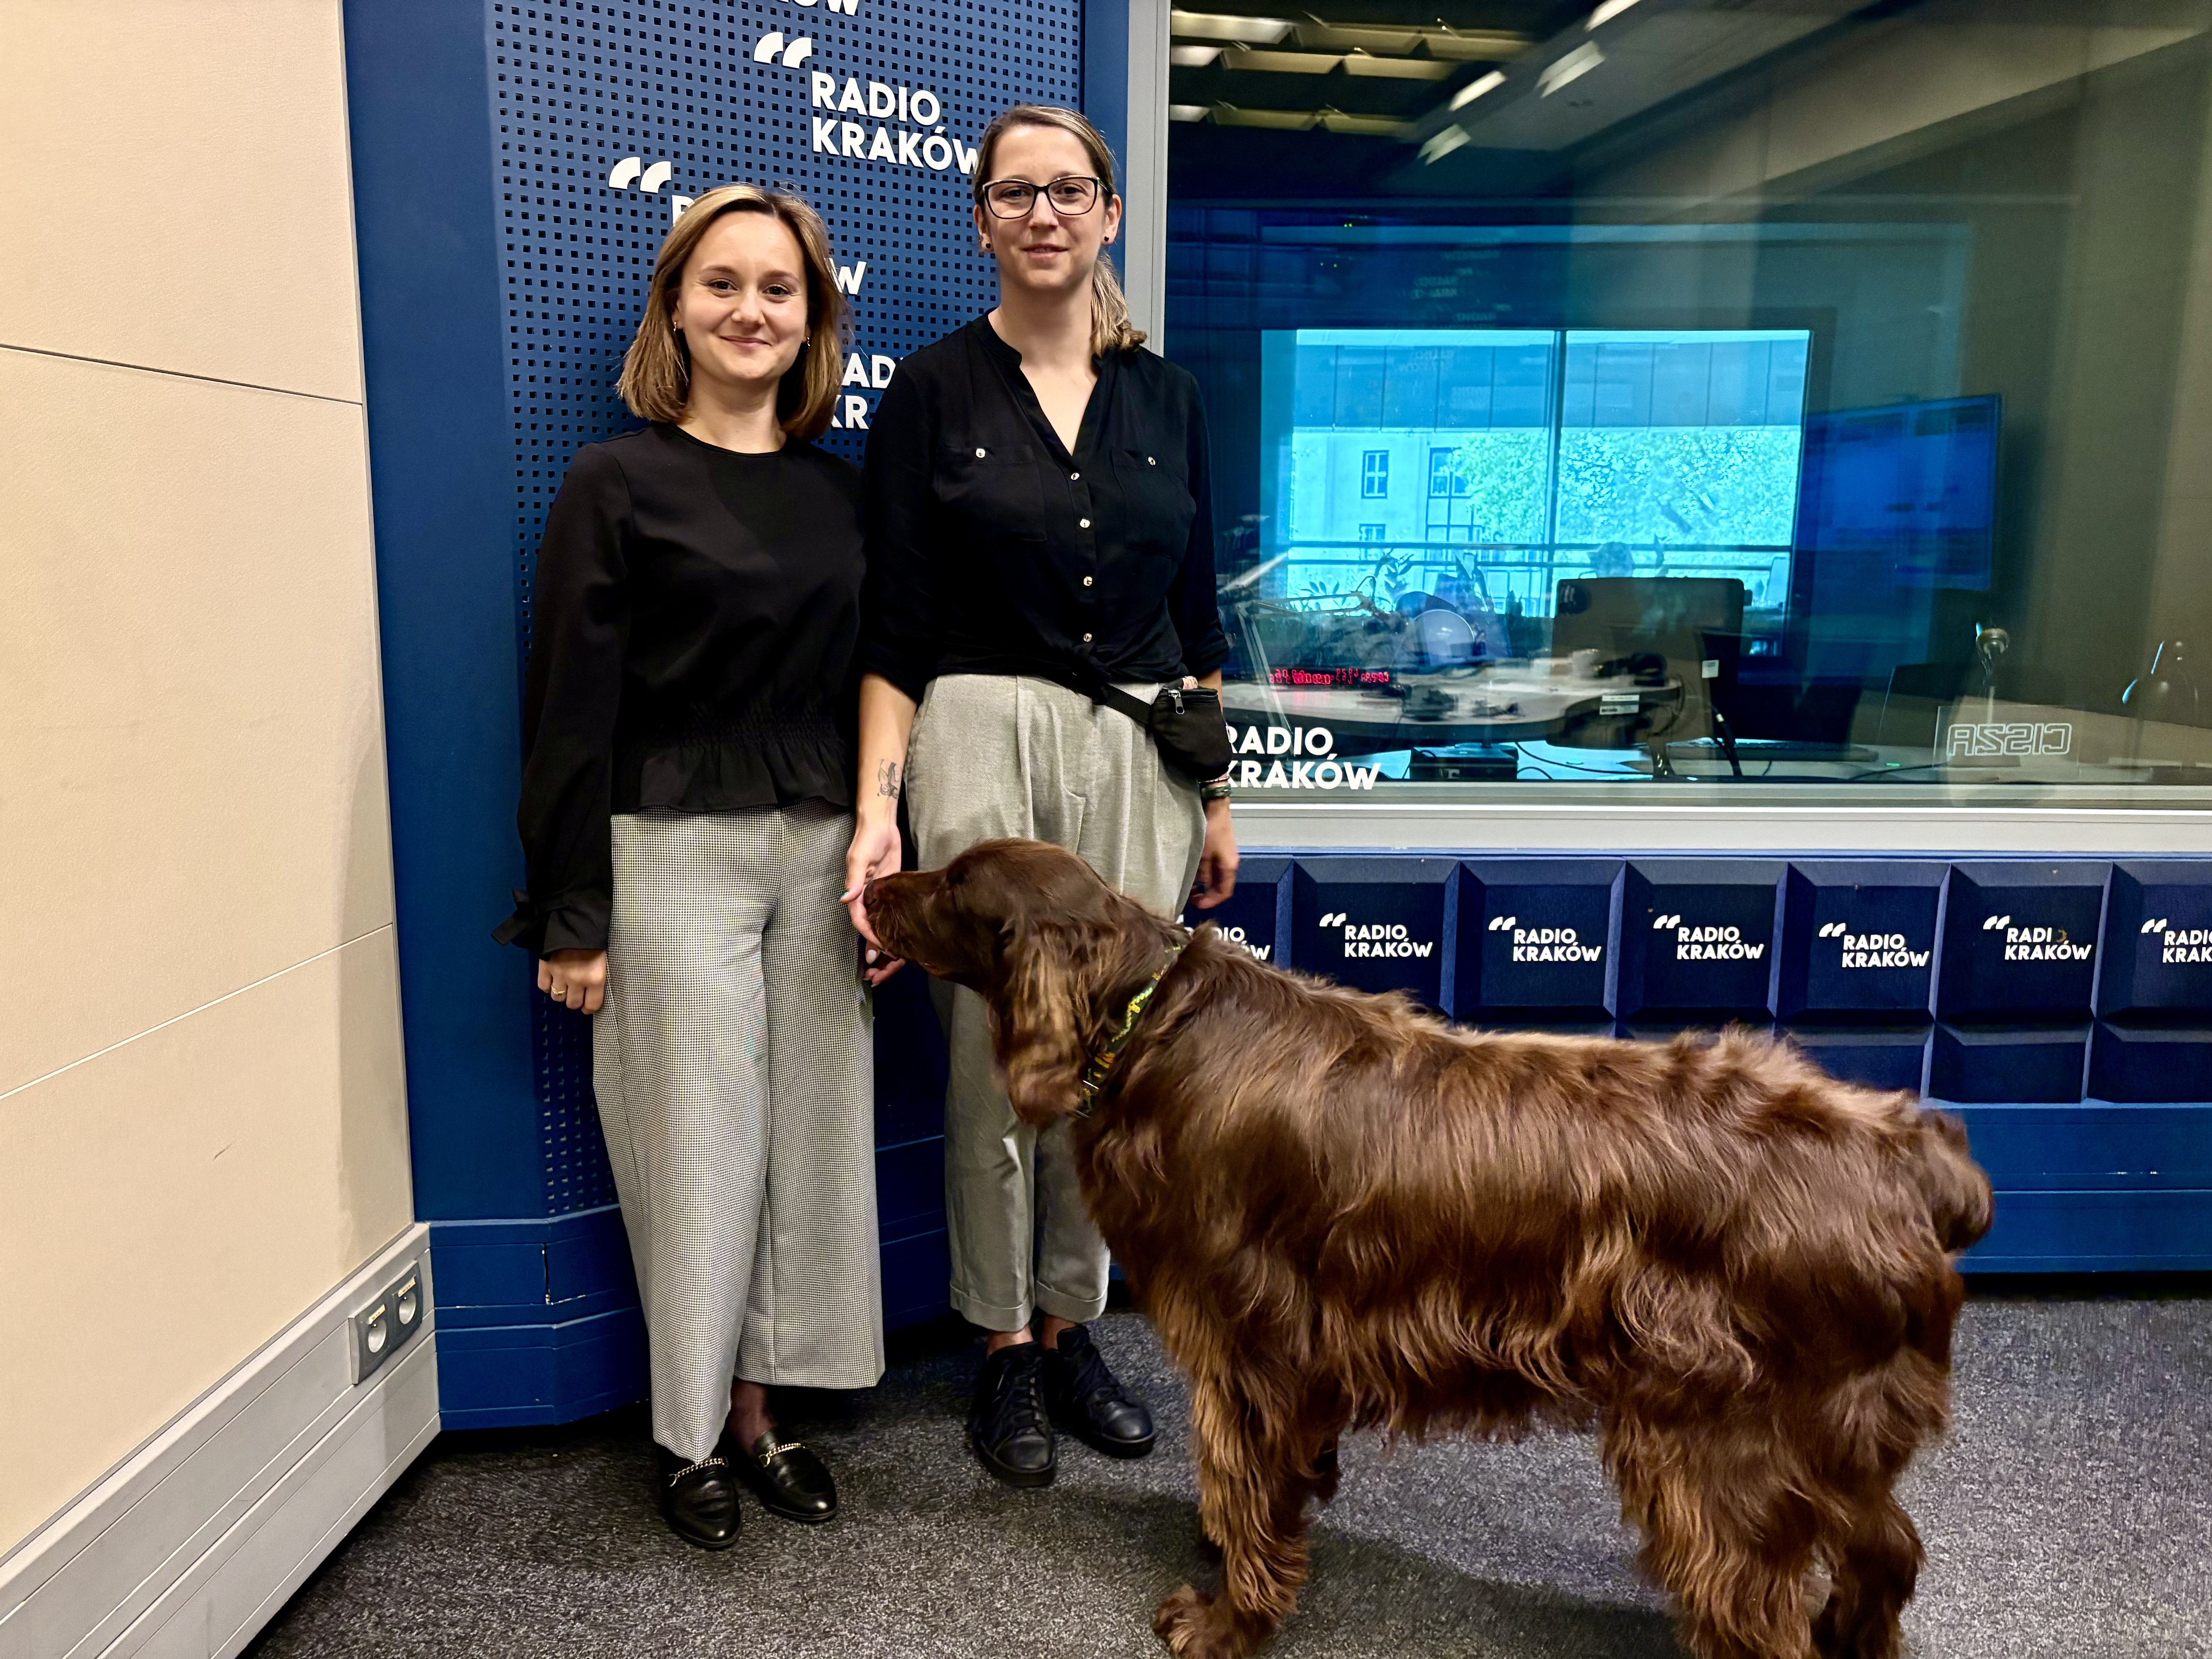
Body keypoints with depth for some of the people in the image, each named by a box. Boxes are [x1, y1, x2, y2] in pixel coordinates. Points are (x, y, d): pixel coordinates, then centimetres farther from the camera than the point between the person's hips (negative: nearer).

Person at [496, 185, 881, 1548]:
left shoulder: (841, 488, 10)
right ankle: (694, 1432, 24)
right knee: (698, 1143, 4)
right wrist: (571, 913, -8)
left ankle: (761, 1410, 27)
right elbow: (573, 709, -5)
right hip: (676, 855, -4)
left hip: (823, 848, 4)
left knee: (814, 1130, 9)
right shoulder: (619, 485, -3)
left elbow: (874, 681, 12)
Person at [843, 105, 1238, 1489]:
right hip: (984, 747, -2)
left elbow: (1198, 615, 13)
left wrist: (1216, 796, 11)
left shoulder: (1164, 397, 10)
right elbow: (895, 633, -2)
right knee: (995, 1054, 4)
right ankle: (1005, 1348, 24)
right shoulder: (933, 392, 1)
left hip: (1139, 755, 3)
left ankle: (1071, 1325, 28)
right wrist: (878, 807, -12)